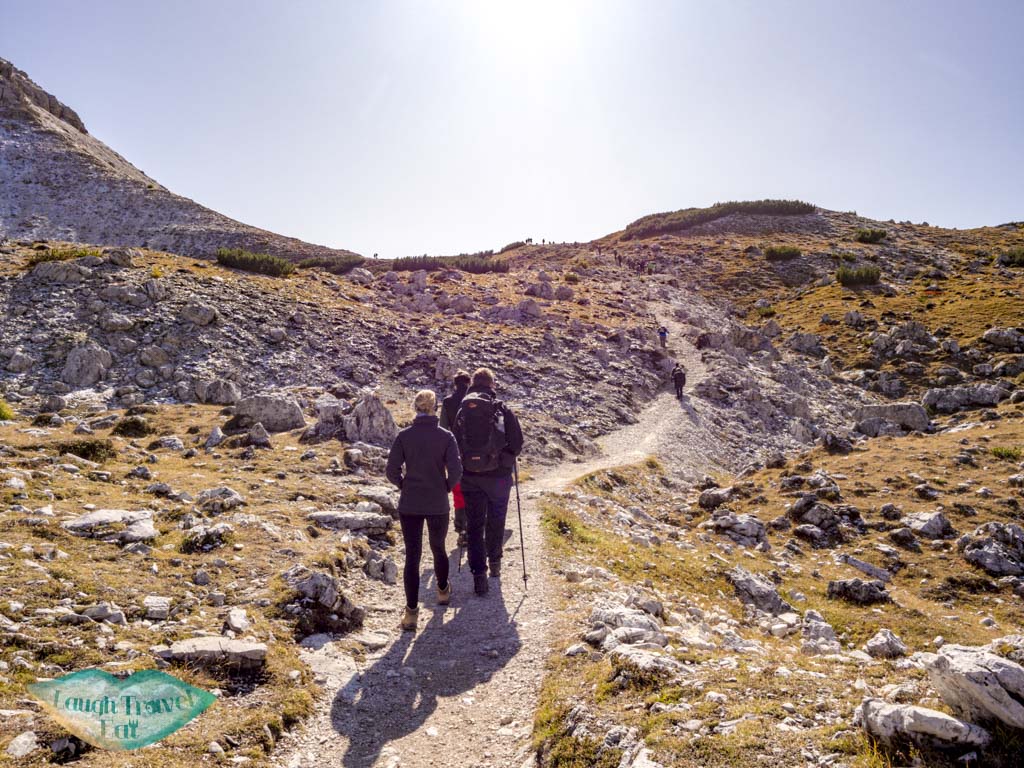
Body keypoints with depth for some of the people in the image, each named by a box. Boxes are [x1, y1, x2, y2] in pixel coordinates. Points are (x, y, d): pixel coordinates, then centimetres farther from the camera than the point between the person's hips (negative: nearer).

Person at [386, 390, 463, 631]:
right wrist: (446, 488, 4)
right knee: (438, 548, 22)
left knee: (412, 556, 5)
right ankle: (443, 591, 42)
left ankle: (411, 612, 2)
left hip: (409, 505, 0)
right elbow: (455, 471, -14)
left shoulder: (404, 435, -5)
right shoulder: (446, 436, -8)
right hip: (438, 505, 0)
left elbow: (392, 471, -7)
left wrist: (405, 486, 11)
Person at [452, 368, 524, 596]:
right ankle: (495, 562, 33)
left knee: (475, 525, 5)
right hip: (498, 475, -1)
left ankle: (479, 574, -1)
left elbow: (455, 445, 2)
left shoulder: (463, 412, -1)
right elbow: (517, 443, -8)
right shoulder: (503, 410, -7)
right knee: (496, 522, 18)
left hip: (470, 476, 1)